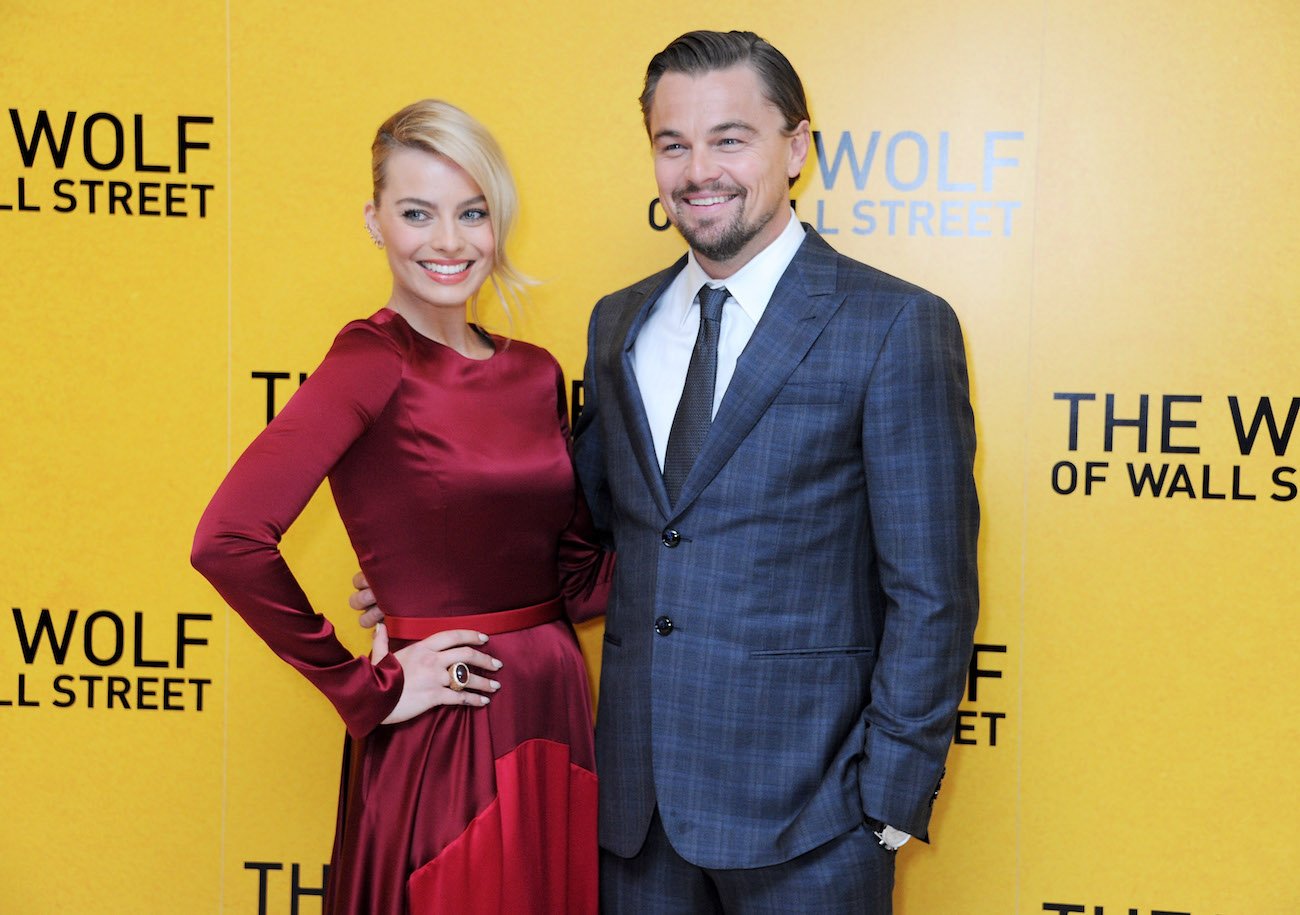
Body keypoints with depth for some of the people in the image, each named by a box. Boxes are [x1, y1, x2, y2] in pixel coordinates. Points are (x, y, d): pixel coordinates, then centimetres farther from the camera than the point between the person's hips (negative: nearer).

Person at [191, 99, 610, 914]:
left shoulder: (535, 372, 5)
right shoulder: (374, 361, -14)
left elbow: (575, 576, 9)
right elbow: (229, 542, -25)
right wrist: (367, 689, -15)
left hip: (557, 715, 6)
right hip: (442, 740, -6)